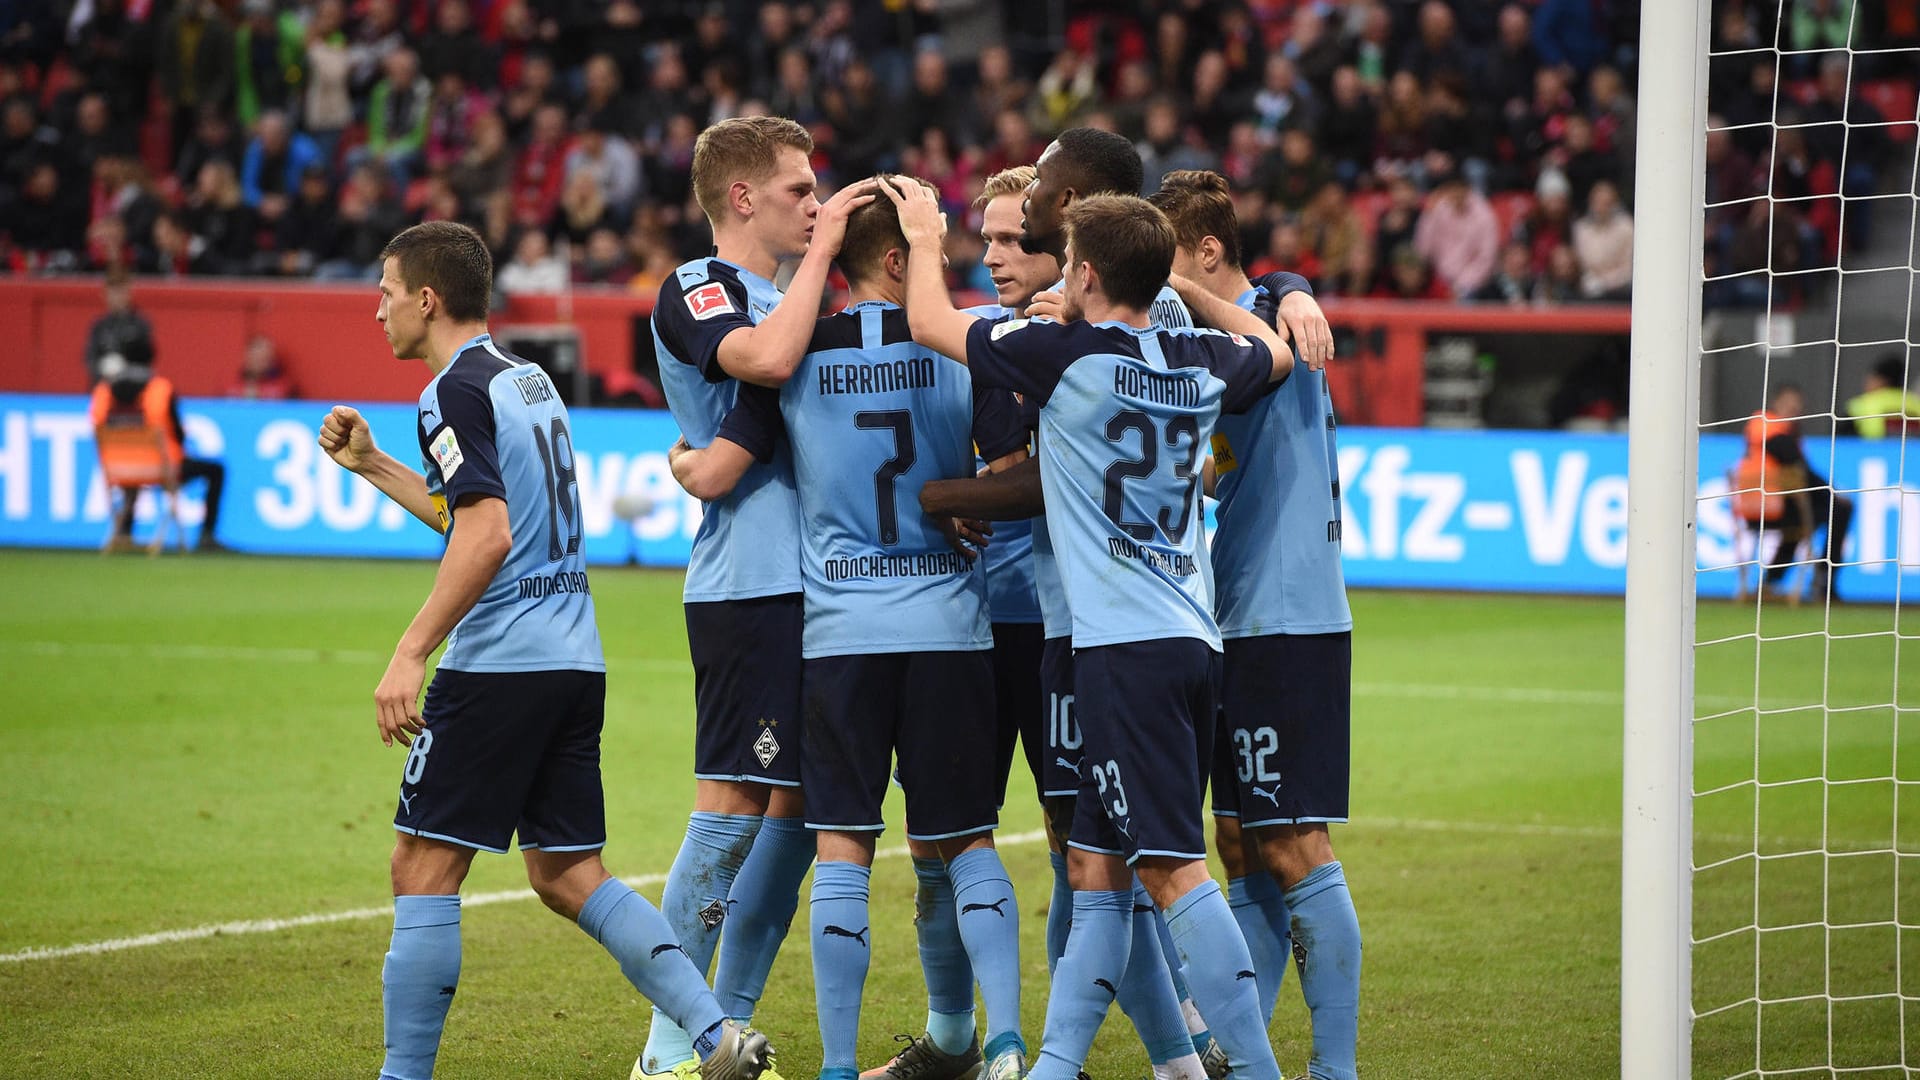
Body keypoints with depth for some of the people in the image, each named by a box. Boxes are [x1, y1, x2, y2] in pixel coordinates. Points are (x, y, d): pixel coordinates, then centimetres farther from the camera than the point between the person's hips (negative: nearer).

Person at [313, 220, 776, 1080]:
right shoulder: (528, 380, 18)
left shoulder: (455, 393, -10)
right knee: (570, 875, 11)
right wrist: (372, 466, 31)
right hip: (574, 660, 9)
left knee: (424, 870, -2)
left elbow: (486, 537, -21)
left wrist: (410, 654, -23)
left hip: (498, 665, -9)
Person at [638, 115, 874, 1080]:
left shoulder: (782, 294, 20)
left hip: (813, 583, 9)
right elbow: (767, 359, -27)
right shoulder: (693, 291, -7)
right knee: (732, 806, -9)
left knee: (797, 805, 8)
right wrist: (825, 249, -17)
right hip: (747, 587, -9)